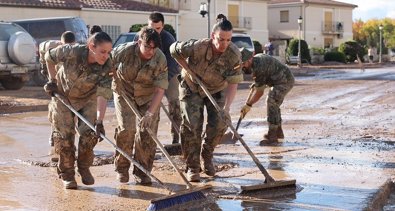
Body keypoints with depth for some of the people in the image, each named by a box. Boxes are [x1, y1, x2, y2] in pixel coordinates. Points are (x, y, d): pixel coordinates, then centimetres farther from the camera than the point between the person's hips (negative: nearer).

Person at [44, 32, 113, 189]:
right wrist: (52, 80, -8)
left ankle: (84, 168, 17)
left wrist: (99, 121, -42)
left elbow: (103, 95, -34)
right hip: (62, 95, -1)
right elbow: (49, 57, -11)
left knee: (90, 133, -8)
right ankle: (66, 175, 13)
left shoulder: (107, 67, -28)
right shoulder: (71, 52, -31)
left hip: (87, 98, 1)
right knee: (64, 135, -2)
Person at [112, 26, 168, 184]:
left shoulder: (160, 59, -23)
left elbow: (160, 90, -24)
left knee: (147, 130, -6)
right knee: (126, 128, -13)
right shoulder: (124, 51, -24)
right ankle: (121, 169, 5)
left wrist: (150, 113, -31)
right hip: (124, 93, -1)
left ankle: (142, 171, 8)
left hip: (148, 96, 1)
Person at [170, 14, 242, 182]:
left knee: (219, 123, -10)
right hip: (191, 87, -2)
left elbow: (233, 84, -29)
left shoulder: (234, 55, -28)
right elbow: (174, 49, -15)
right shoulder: (197, 47, -33)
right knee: (192, 125, -11)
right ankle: (192, 167, -1)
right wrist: (188, 69, -18)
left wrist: (226, 107, -41)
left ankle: (207, 156, 16)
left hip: (216, 90, 2)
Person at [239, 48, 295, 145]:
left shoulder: (258, 68, -26)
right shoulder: (257, 58, 4)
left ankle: (272, 136, -19)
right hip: (283, 80, 11)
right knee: (274, 104, 15)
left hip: (285, 81, -11)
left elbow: (259, 92, -20)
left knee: (271, 103, -18)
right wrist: (257, 83, 17)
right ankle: (278, 132, 25)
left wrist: (248, 105, -13)